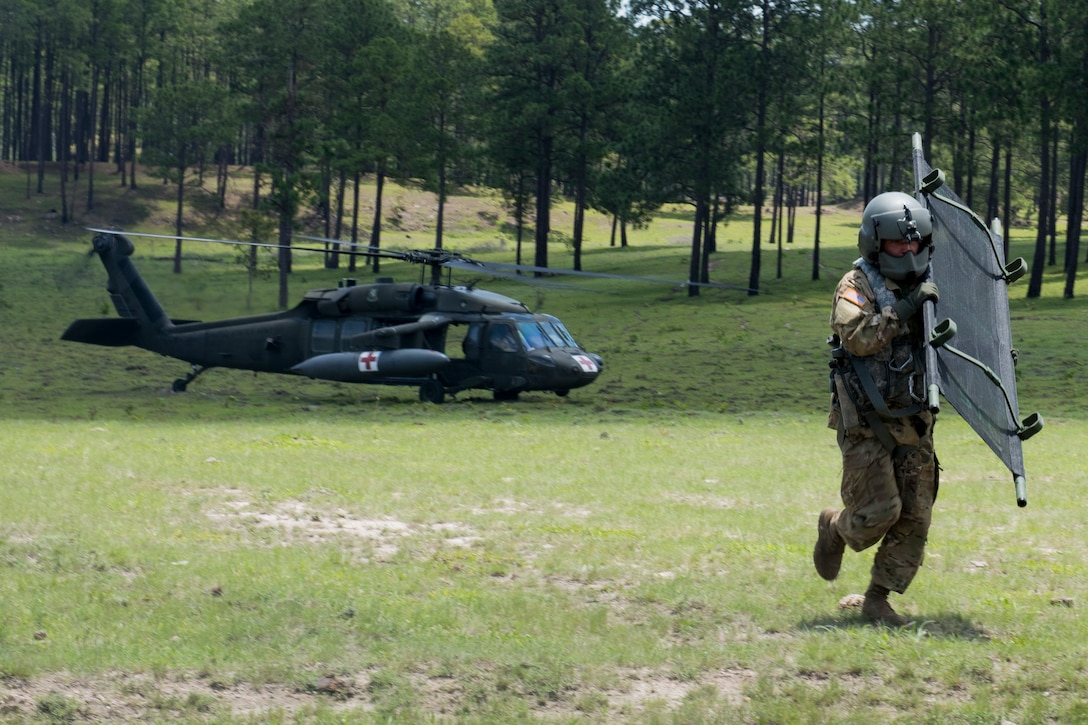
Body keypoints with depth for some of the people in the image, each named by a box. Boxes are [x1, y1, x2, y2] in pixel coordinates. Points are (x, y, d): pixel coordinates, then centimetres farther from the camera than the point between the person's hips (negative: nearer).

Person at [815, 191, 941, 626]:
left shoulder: (927, 288, 11)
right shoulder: (856, 287, -7)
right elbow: (857, 337, -25)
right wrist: (903, 308, -29)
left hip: (913, 423, 6)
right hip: (865, 423, -6)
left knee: (914, 518, 1)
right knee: (878, 511, -11)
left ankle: (878, 600, 11)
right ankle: (835, 528, 23)